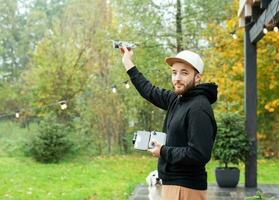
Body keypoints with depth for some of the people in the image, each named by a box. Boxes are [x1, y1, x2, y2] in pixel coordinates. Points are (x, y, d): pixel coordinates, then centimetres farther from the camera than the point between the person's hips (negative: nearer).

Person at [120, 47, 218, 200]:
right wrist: (127, 62, 28)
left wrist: (163, 152, -14)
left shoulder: (199, 108, -19)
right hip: (175, 184, 9)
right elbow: (150, 91, 22)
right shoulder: (178, 99, 7)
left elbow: (199, 154, -27)